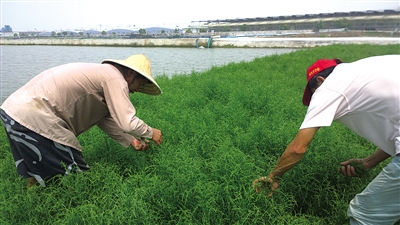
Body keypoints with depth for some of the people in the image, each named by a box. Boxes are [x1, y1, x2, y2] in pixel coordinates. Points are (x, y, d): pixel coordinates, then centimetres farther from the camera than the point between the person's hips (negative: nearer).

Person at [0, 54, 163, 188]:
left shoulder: (103, 74, 18)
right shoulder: (115, 78, -11)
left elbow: (105, 119, 20)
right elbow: (127, 123, -18)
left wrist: (131, 141, 21)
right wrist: (151, 133, 2)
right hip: (33, 118, -11)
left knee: (38, 175, 28)